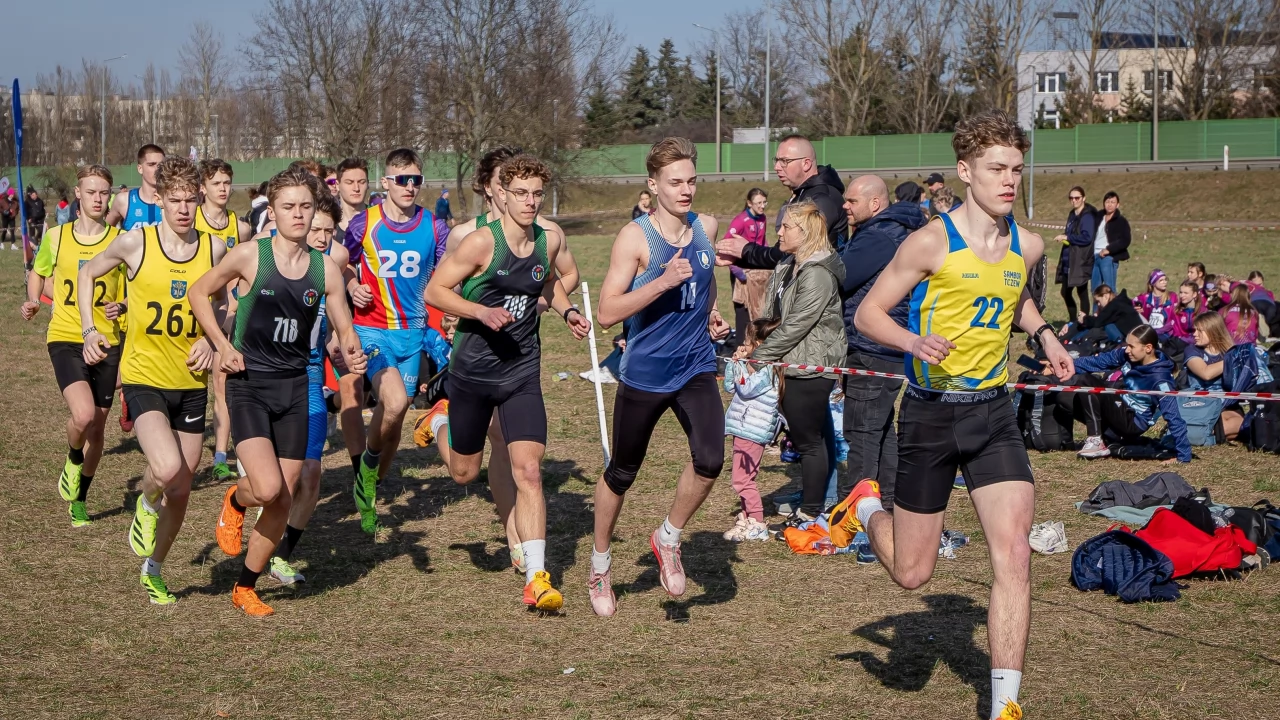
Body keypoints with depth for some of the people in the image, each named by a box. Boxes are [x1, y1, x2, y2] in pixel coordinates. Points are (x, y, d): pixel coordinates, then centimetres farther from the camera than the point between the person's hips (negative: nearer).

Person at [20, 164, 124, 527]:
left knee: (97, 427, 9)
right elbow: (38, 273, 20)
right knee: (83, 415, -25)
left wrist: (121, 308, -14)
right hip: (65, 339, -1)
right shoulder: (56, 237, 2)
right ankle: (73, 460, 9)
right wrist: (33, 301, 1)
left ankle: (79, 499, 30)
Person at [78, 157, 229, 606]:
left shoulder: (214, 249, -1)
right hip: (144, 377, -3)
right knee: (168, 469, -27)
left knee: (181, 489, 9)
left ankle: (153, 571, 32)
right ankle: (147, 502, 10)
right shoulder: (135, 243, -9)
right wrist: (89, 330, -2)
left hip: (191, 382, 3)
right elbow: (87, 273, 9)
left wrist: (211, 339, -1)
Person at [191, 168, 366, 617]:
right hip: (249, 384, -4)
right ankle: (235, 501, 18)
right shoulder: (251, 256, -8)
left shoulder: (326, 268, 1)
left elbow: (344, 331, 7)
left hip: (294, 388, 4)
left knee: (283, 501, 4)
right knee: (267, 489, -20)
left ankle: (245, 589, 23)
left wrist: (352, 356, -15)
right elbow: (199, 292, 3)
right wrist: (223, 345, -6)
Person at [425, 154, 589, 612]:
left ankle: (536, 579, -8)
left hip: (522, 373, 3)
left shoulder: (548, 242, 1)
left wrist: (567, 311, 5)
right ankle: (440, 422, 48)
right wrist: (482, 311, -25)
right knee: (464, 473, 14)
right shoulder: (483, 241, -15)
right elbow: (434, 290, -12)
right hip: (473, 371, -3)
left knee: (529, 472, -10)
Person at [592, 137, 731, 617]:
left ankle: (668, 538, 8)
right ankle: (600, 563, 34)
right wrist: (664, 281, -29)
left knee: (709, 460, -19)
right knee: (622, 473, 10)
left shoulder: (707, 228, 3)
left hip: (696, 367, 3)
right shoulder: (634, 237, -14)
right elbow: (607, 313, -21)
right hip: (644, 374, -3)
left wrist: (712, 316, 9)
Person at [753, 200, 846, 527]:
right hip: (795, 365, 10)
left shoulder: (818, 274, -20)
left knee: (809, 441, -1)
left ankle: (810, 513, 8)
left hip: (811, 368, -10)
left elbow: (796, 325, -22)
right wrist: (752, 346, 3)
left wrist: (759, 356, -17)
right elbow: (774, 314, 17)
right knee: (806, 439, 16)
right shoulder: (788, 268, 12)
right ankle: (810, 505, 25)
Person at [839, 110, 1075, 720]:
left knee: (1014, 556, -11)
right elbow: (867, 313, -7)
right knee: (911, 573, 6)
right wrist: (916, 342, -26)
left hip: (994, 415, 4)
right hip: (931, 413, -4)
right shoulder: (931, 242, -13)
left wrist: (1044, 335, 8)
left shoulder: (1028, 246, 4)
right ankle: (866, 508, 39)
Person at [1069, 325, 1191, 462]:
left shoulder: (1160, 379, -28)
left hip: (1132, 422, -7)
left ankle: (1097, 442, -17)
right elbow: (1098, 362, 6)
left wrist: (1184, 456, -32)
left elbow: (1174, 418, -30)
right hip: (1121, 407, 7)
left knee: (1085, 382, -24)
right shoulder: (1127, 355, -8)